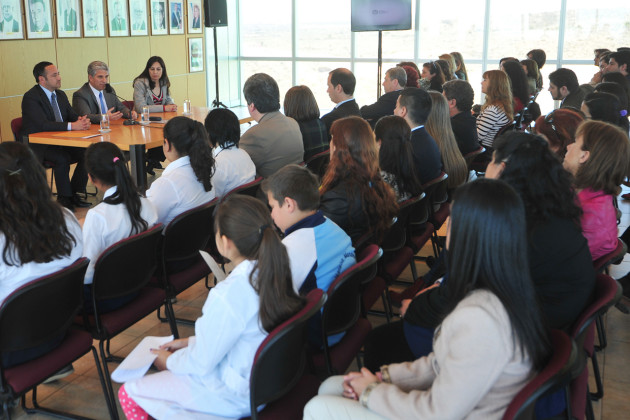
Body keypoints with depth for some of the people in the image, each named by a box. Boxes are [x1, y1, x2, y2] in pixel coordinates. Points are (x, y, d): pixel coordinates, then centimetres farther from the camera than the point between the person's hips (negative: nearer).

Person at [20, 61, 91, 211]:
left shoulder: (60, 95, 12)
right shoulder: (30, 97, -14)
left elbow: (72, 115, 11)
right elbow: (43, 124, -26)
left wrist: (82, 120, -15)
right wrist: (72, 125, -31)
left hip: (59, 142, 7)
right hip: (37, 145, -7)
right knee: (63, 158, -32)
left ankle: (73, 193, -2)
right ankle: (64, 198, -13)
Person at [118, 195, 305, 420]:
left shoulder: (228, 295, -32)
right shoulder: (275, 272, -7)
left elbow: (202, 363, -19)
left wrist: (168, 361, 1)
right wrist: (190, 342, 11)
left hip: (234, 395, -8)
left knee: (128, 392, 5)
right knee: (169, 360, 27)